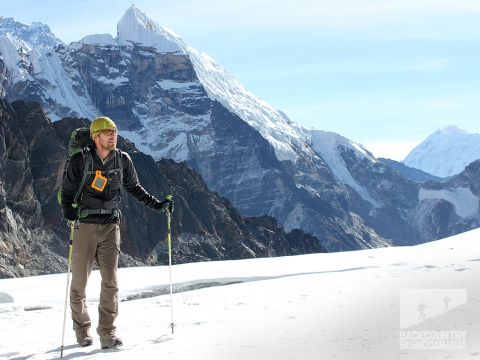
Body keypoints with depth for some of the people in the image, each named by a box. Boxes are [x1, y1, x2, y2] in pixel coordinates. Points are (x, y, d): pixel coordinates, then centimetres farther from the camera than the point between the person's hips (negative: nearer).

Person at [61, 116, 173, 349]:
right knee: (79, 281, 3)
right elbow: (67, 191, -1)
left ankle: (107, 333, 1)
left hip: (110, 226, 2)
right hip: (85, 226, -2)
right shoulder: (80, 161, -6)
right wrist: (69, 214, -18)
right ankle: (82, 329, 21)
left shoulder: (122, 160, 4)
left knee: (110, 281, -4)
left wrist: (157, 205, 8)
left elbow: (135, 188, 16)